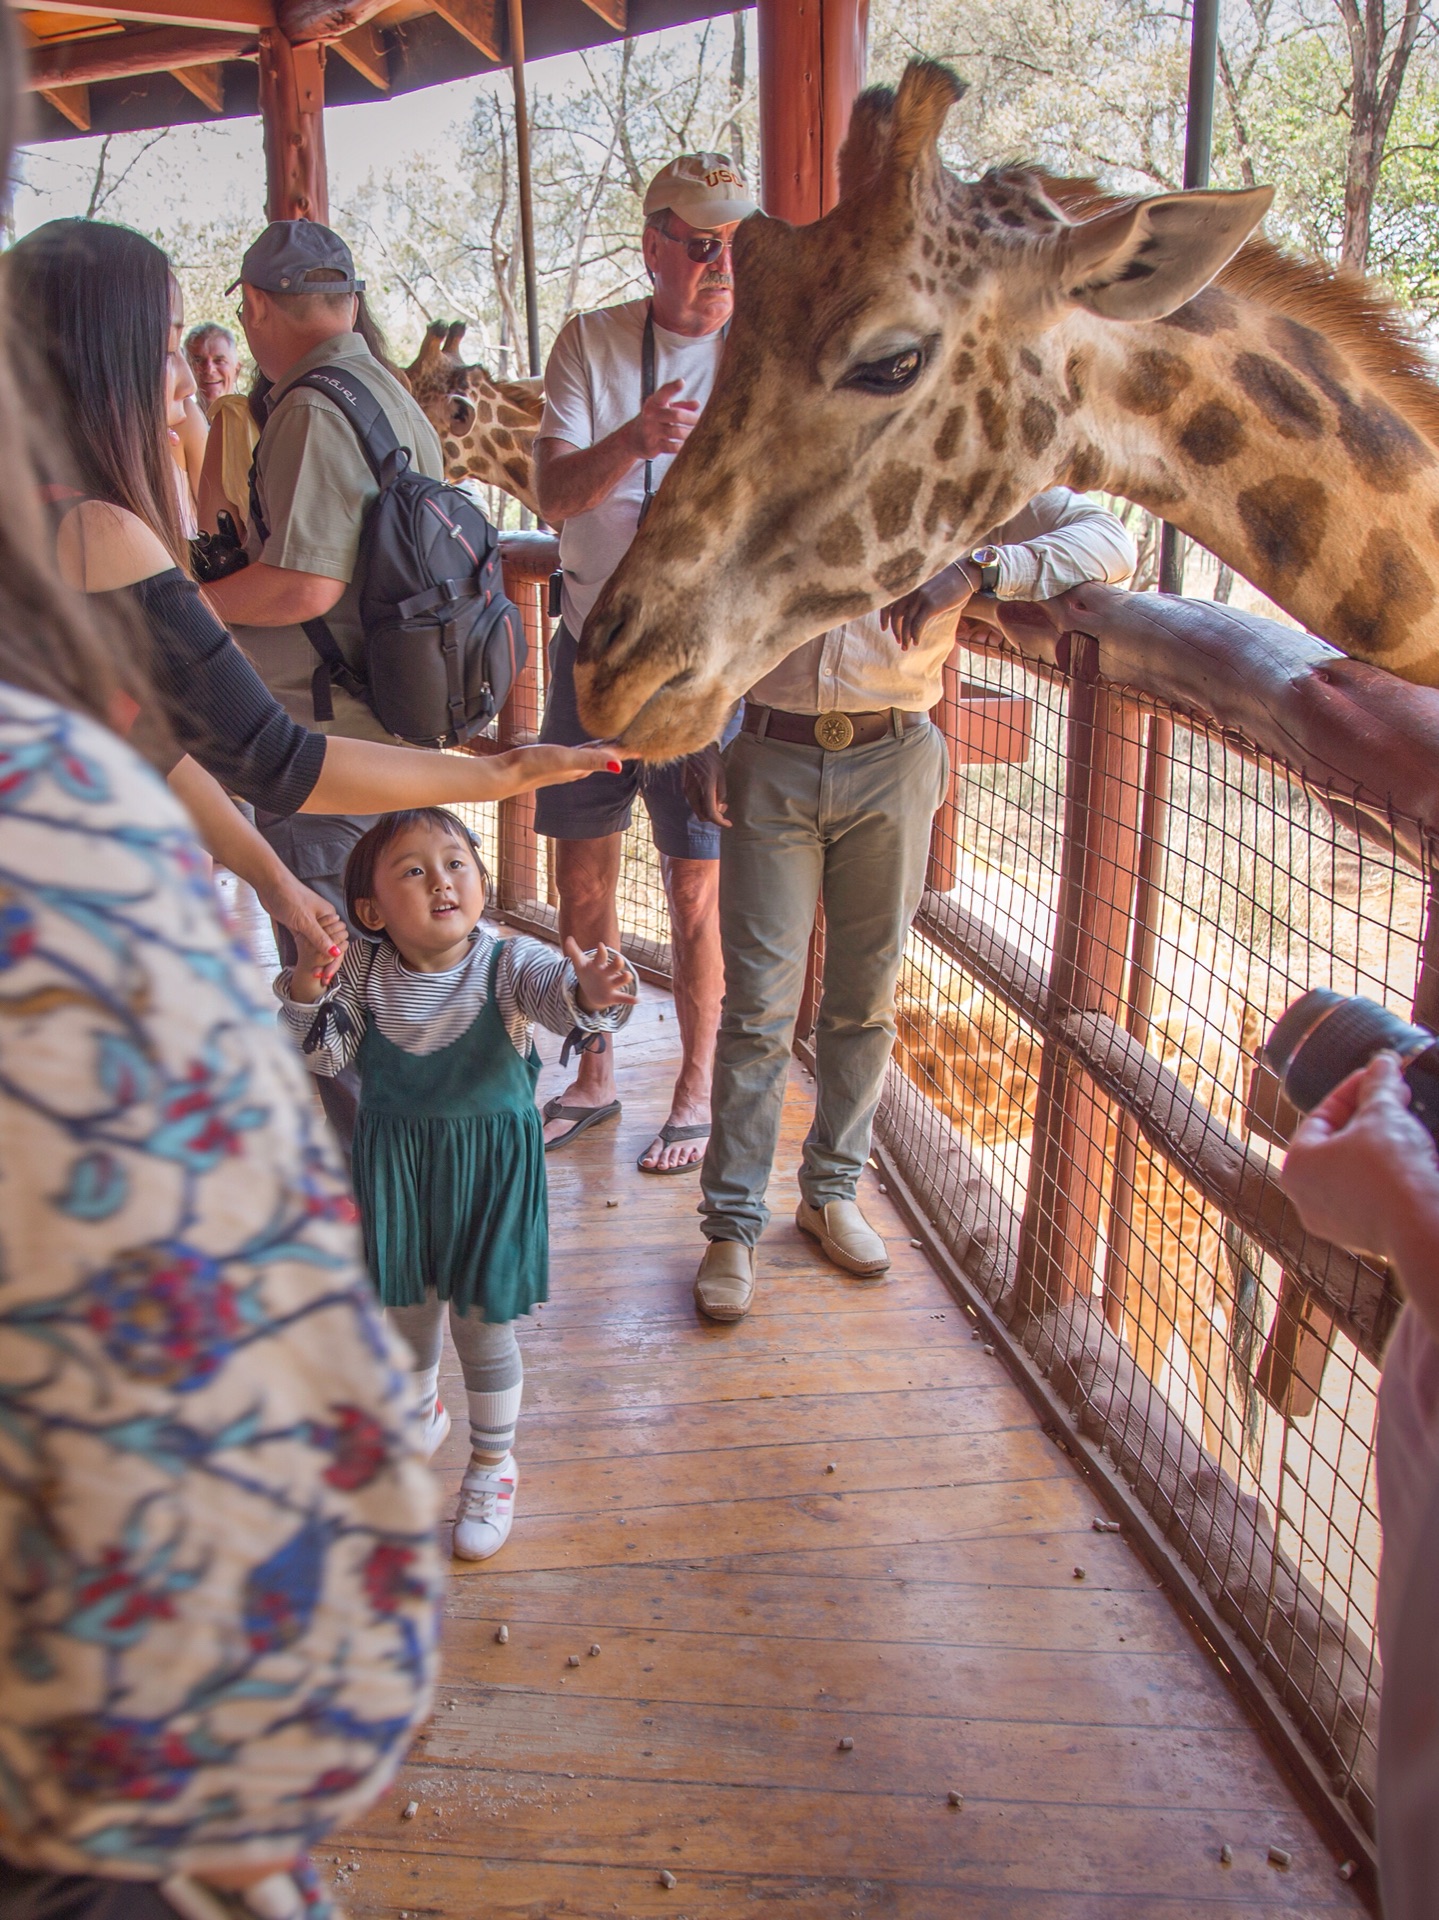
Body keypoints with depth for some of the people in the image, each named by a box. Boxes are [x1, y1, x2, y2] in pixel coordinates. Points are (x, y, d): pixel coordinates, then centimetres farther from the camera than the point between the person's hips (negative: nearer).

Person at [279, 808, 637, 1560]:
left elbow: (556, 992, -33)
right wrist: (306, 993, -27)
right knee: (406, 1310, 22)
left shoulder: (508, 965, -16)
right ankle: (421, 1415, 53)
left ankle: (492, 1464, 32)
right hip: (396, 1168, 3)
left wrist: (591, 992, -57)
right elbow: (323, 1054, -8)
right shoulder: (362, 971, -9)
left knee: (482, 1324, 8)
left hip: (489, 1167, -3)